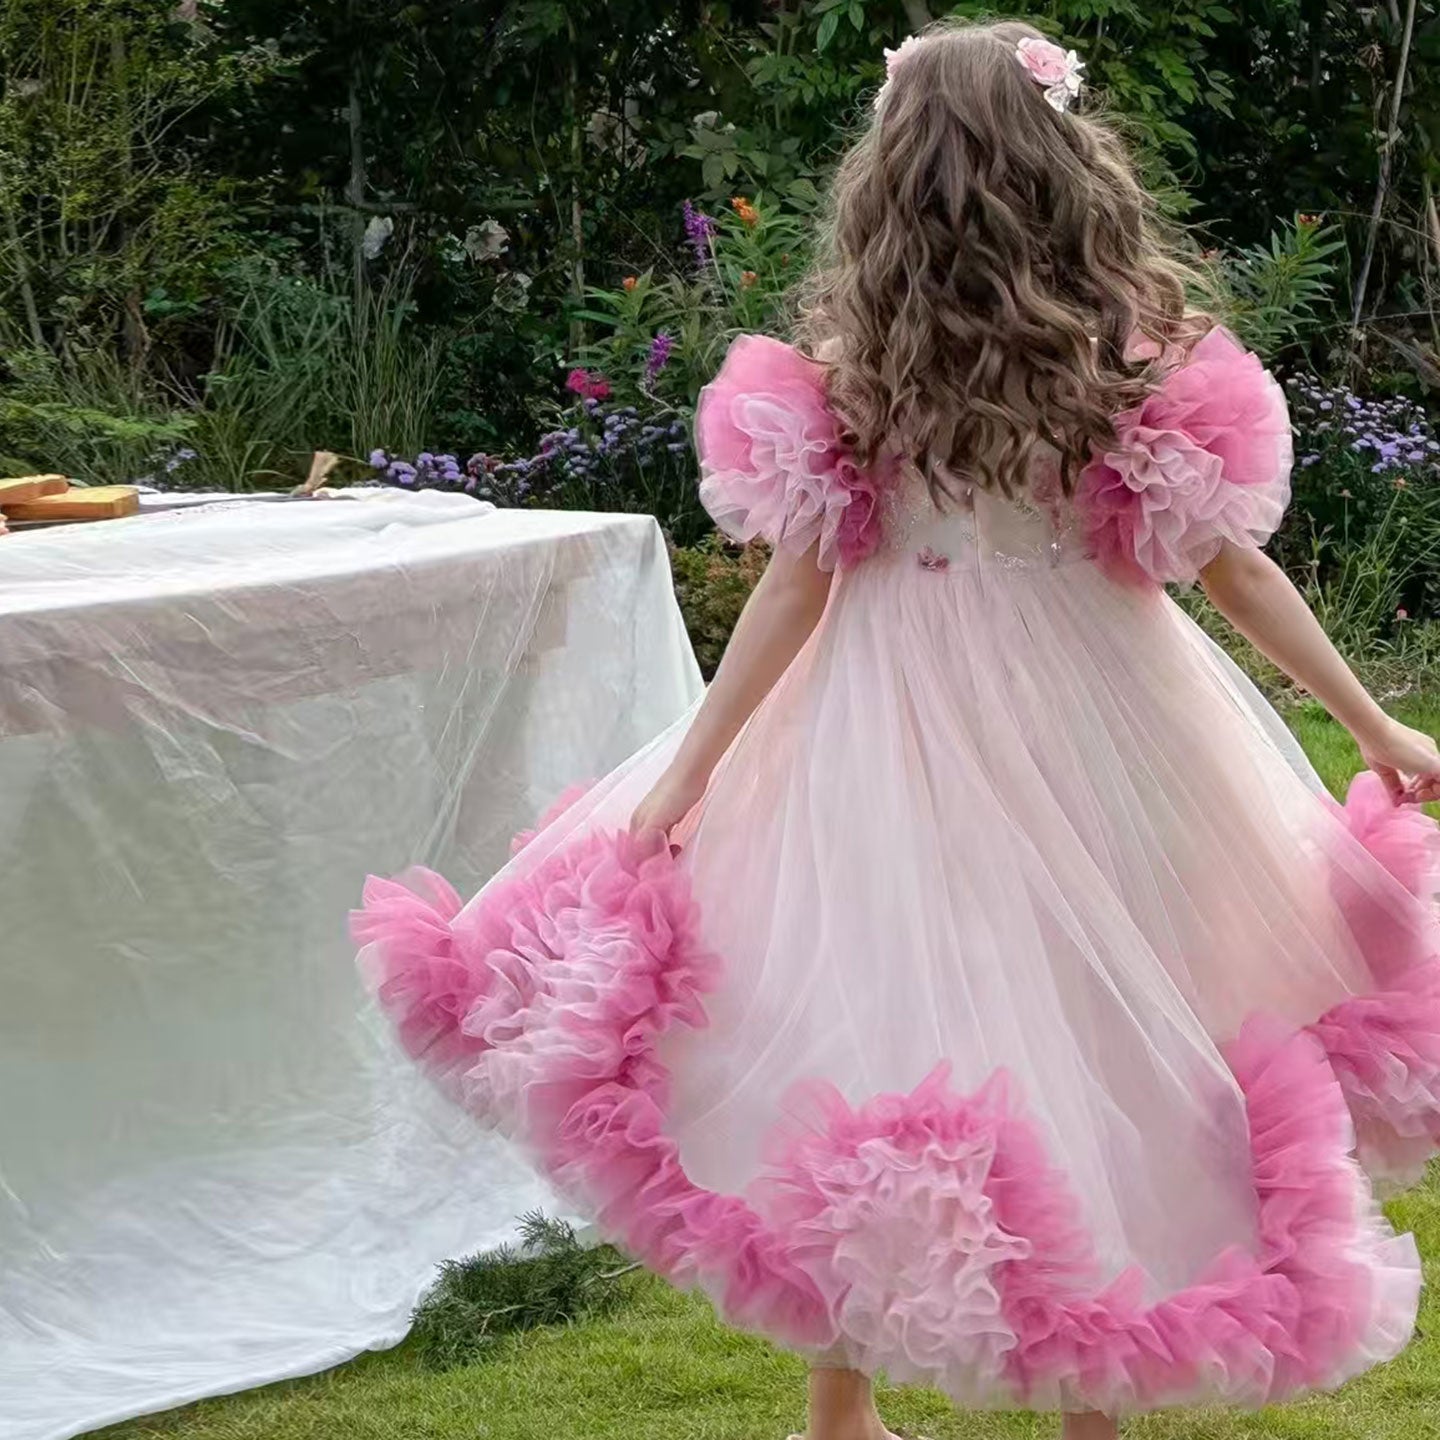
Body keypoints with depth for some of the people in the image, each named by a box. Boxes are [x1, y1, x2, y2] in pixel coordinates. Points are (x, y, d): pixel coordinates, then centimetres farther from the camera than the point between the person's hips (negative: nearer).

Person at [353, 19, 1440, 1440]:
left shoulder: (846, 368, -9)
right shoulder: (1140, 357, -6)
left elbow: (795, 594, -9)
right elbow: (1230, 566, -3)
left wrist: (679, 779, -3)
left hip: (899, 735, -1)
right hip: (1101, 733, 1)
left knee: (875, 1029, 10)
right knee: (1103, 1028, 12)